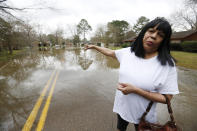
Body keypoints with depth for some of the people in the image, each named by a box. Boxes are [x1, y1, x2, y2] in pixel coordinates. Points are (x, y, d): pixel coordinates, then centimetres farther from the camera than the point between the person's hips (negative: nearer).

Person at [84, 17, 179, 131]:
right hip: (122, 107, 4)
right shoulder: (128, 52, -9)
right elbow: (110, 52, 8)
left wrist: (135, 90, -27)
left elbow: (166, 98, -17)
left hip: (143, 114, -3)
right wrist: (94, 46, 17)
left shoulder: (167, 64, -20)